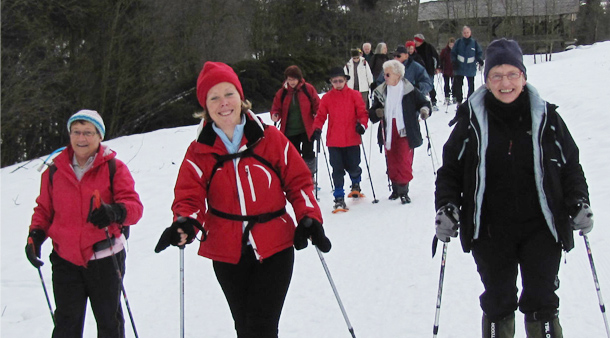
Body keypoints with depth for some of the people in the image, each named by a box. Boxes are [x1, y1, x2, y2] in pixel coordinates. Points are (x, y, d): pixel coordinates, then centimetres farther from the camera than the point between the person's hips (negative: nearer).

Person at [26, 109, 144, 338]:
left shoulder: (114, 168, -4)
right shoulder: (55, 171, 5)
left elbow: (134, 206, -12)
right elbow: (44, 209, 14)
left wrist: (114, 212, -34)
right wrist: (35, 236, -4)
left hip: (104, 260, -2)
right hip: (65, 260, 2)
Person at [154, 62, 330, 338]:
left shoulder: (271, 139, -4)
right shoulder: (199, 152, -1)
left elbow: (298, 180, 3)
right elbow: (189, 196, -3)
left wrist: (309, 219, -10)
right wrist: (185, 223, -24)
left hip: (274, 250, -2)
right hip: (228, 255, 3)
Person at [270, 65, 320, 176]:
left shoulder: (308, 89, -4)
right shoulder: (282, 92, 1)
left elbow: (317, 104, 3)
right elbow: (276, 107, 8)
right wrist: (275, 115, -13)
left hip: (306, 129, -2)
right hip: (289, 131, 2)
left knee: (308, 154, 1)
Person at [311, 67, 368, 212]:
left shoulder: (354, 95, 2)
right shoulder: (327, 98, 4)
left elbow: (362, 112, 3)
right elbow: (320, 116, 7)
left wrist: (362, 124, -14)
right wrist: (317, 129, -8)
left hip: (352, 140, -1)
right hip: (334, 141, 1)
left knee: (352, 167, 5)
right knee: (337, 170, -2)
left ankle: (356, 184, 39)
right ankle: (339, 198, 6)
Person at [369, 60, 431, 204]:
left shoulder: (410, 91, -3)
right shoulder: (380, 92, 8)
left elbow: (423, 102, 6)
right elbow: (372, 113, 10)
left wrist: (424, 110, -16)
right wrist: (377, 112, -13)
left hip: (405, 132, -4)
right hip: (388, 133, 4)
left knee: (404, 161, -10)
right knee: (391, 161, 9)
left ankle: (403, 190, -2)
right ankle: (395, 188, 24)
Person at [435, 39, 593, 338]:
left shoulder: (546, 117, 1)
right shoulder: (472, 121, -1)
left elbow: (571, 165, 10)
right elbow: (450, 169, 6)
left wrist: (579, 204, -4)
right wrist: (446, 207, -9)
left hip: (540, 228, 0)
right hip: (490, 232, 0)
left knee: (541, 303, 2)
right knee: (498, 303, 9)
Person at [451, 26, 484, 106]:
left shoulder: (474, 42, 0)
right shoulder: (458, 42, 1)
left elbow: (479, 52, 6)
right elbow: (453, 53, 5)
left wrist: (480, 59, -12)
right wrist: (454, 62, -8)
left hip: (471, 68, 0)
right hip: (459, 67, 0)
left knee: (471, 85, 6)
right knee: (458, 84, 0)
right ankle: (459, 101, 10)